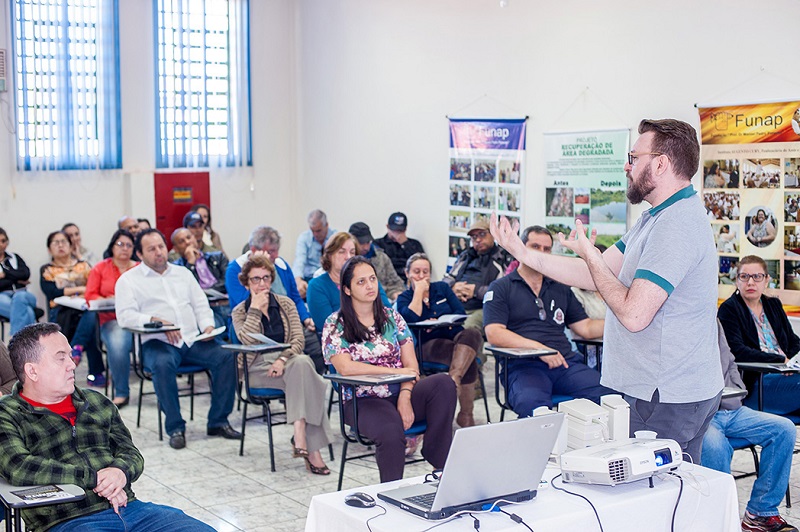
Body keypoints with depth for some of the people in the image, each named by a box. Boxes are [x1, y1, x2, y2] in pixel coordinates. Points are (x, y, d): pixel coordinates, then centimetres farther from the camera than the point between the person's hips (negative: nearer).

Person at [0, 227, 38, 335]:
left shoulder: (14, 258, 24)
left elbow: (26, 274, 4)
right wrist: (17, 280, 1)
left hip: (21, 295, 2)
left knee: (19, 297, -38)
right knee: (27, 312, -35)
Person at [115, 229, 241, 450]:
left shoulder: (183, 273, 23)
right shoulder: (128, 279, 8)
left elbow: (201, 305, 20)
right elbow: (125, 316, -5)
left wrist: (207, 325, -1)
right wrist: (156, 321, -20)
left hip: (192, 339, 4)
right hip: (157, 342, -4)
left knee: (226, 357, -22)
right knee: (163, 364, -38)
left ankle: (218, 421, -11)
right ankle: (175, 427, -25)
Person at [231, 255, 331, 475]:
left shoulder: (286, 304, 14)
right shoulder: (240, 312, 10)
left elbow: (298, 339, 1)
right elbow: (247, 340, -11)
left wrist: (283, 359, -16)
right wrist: (255, 308, -7)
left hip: (288, 363, 3)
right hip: (257, 369, -2)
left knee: (302, 362, -36)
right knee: (304, 375, -32)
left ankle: (300, 436, -42)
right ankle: (311, 449, -38)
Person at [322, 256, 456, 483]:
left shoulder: (392, 317, 12)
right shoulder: (335, 325, 0)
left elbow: (411, 364, 4)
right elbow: (346, 367, -15)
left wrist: (405, 396, -16)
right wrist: (395, 371, -13)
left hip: (399, 394, 4)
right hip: (364, 401, -4)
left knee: (444, 383, -26)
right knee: (391, 433, -38)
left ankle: (441, 466, -17)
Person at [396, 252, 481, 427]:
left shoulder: (442, 288, 20)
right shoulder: (404, 298, 11)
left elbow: (460, 313, 8)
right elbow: (412, 318, -13)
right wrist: (419, 291, -3)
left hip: (455, 336, 3)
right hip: (429, 346, -3)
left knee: (471, 334, -37)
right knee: (467, 361, -35)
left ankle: (454, 379, -53)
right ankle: (466, 414, -40)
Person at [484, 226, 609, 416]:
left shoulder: (561, 288, 26)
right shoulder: (500, 288, 11)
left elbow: (585, 327, 24)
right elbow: (494, 334, -4)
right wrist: (539, 347, -14)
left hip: (565, 361, 4)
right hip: (523, 365, -4)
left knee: (608, 393, -27)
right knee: (531, 403, -40)